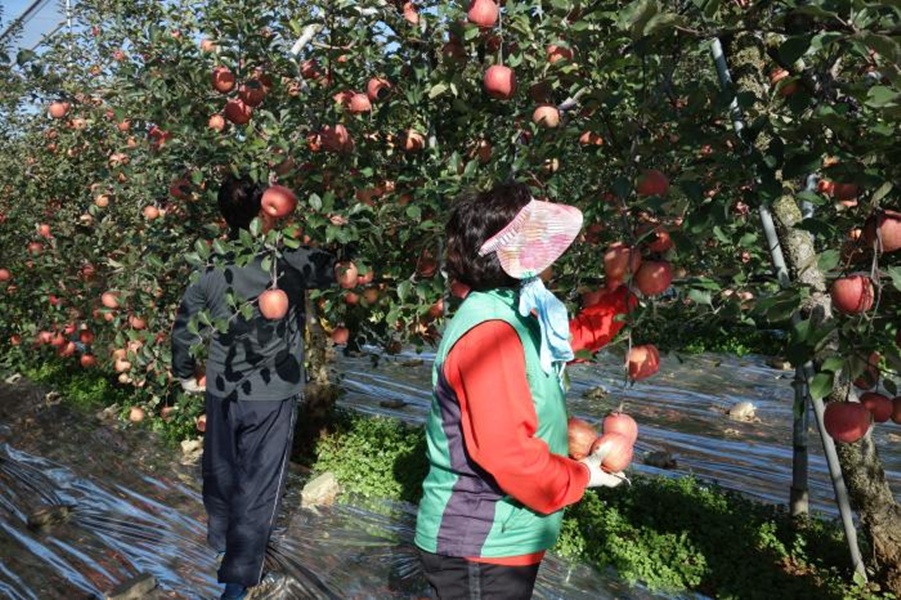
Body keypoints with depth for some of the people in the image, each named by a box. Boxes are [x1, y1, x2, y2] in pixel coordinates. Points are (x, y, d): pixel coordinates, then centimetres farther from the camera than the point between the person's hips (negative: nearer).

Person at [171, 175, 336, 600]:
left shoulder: (209, 271, -7)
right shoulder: (290, 263, -15)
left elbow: (183, 330, 2)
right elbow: (335, 267, 2)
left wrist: (185, 374, 18)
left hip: (222, 392, 4)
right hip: (272, 397, -3)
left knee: (220, 471, 24)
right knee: (257, 486, 6)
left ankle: (221, 538, 49)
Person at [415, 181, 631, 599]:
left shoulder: (518, 314, 5)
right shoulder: (489, 332, -26)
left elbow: (572, 337, 24)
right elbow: (506, 451, -31)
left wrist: (624, 296, 18)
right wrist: (579, 477, -16)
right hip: (479, 546, -10)